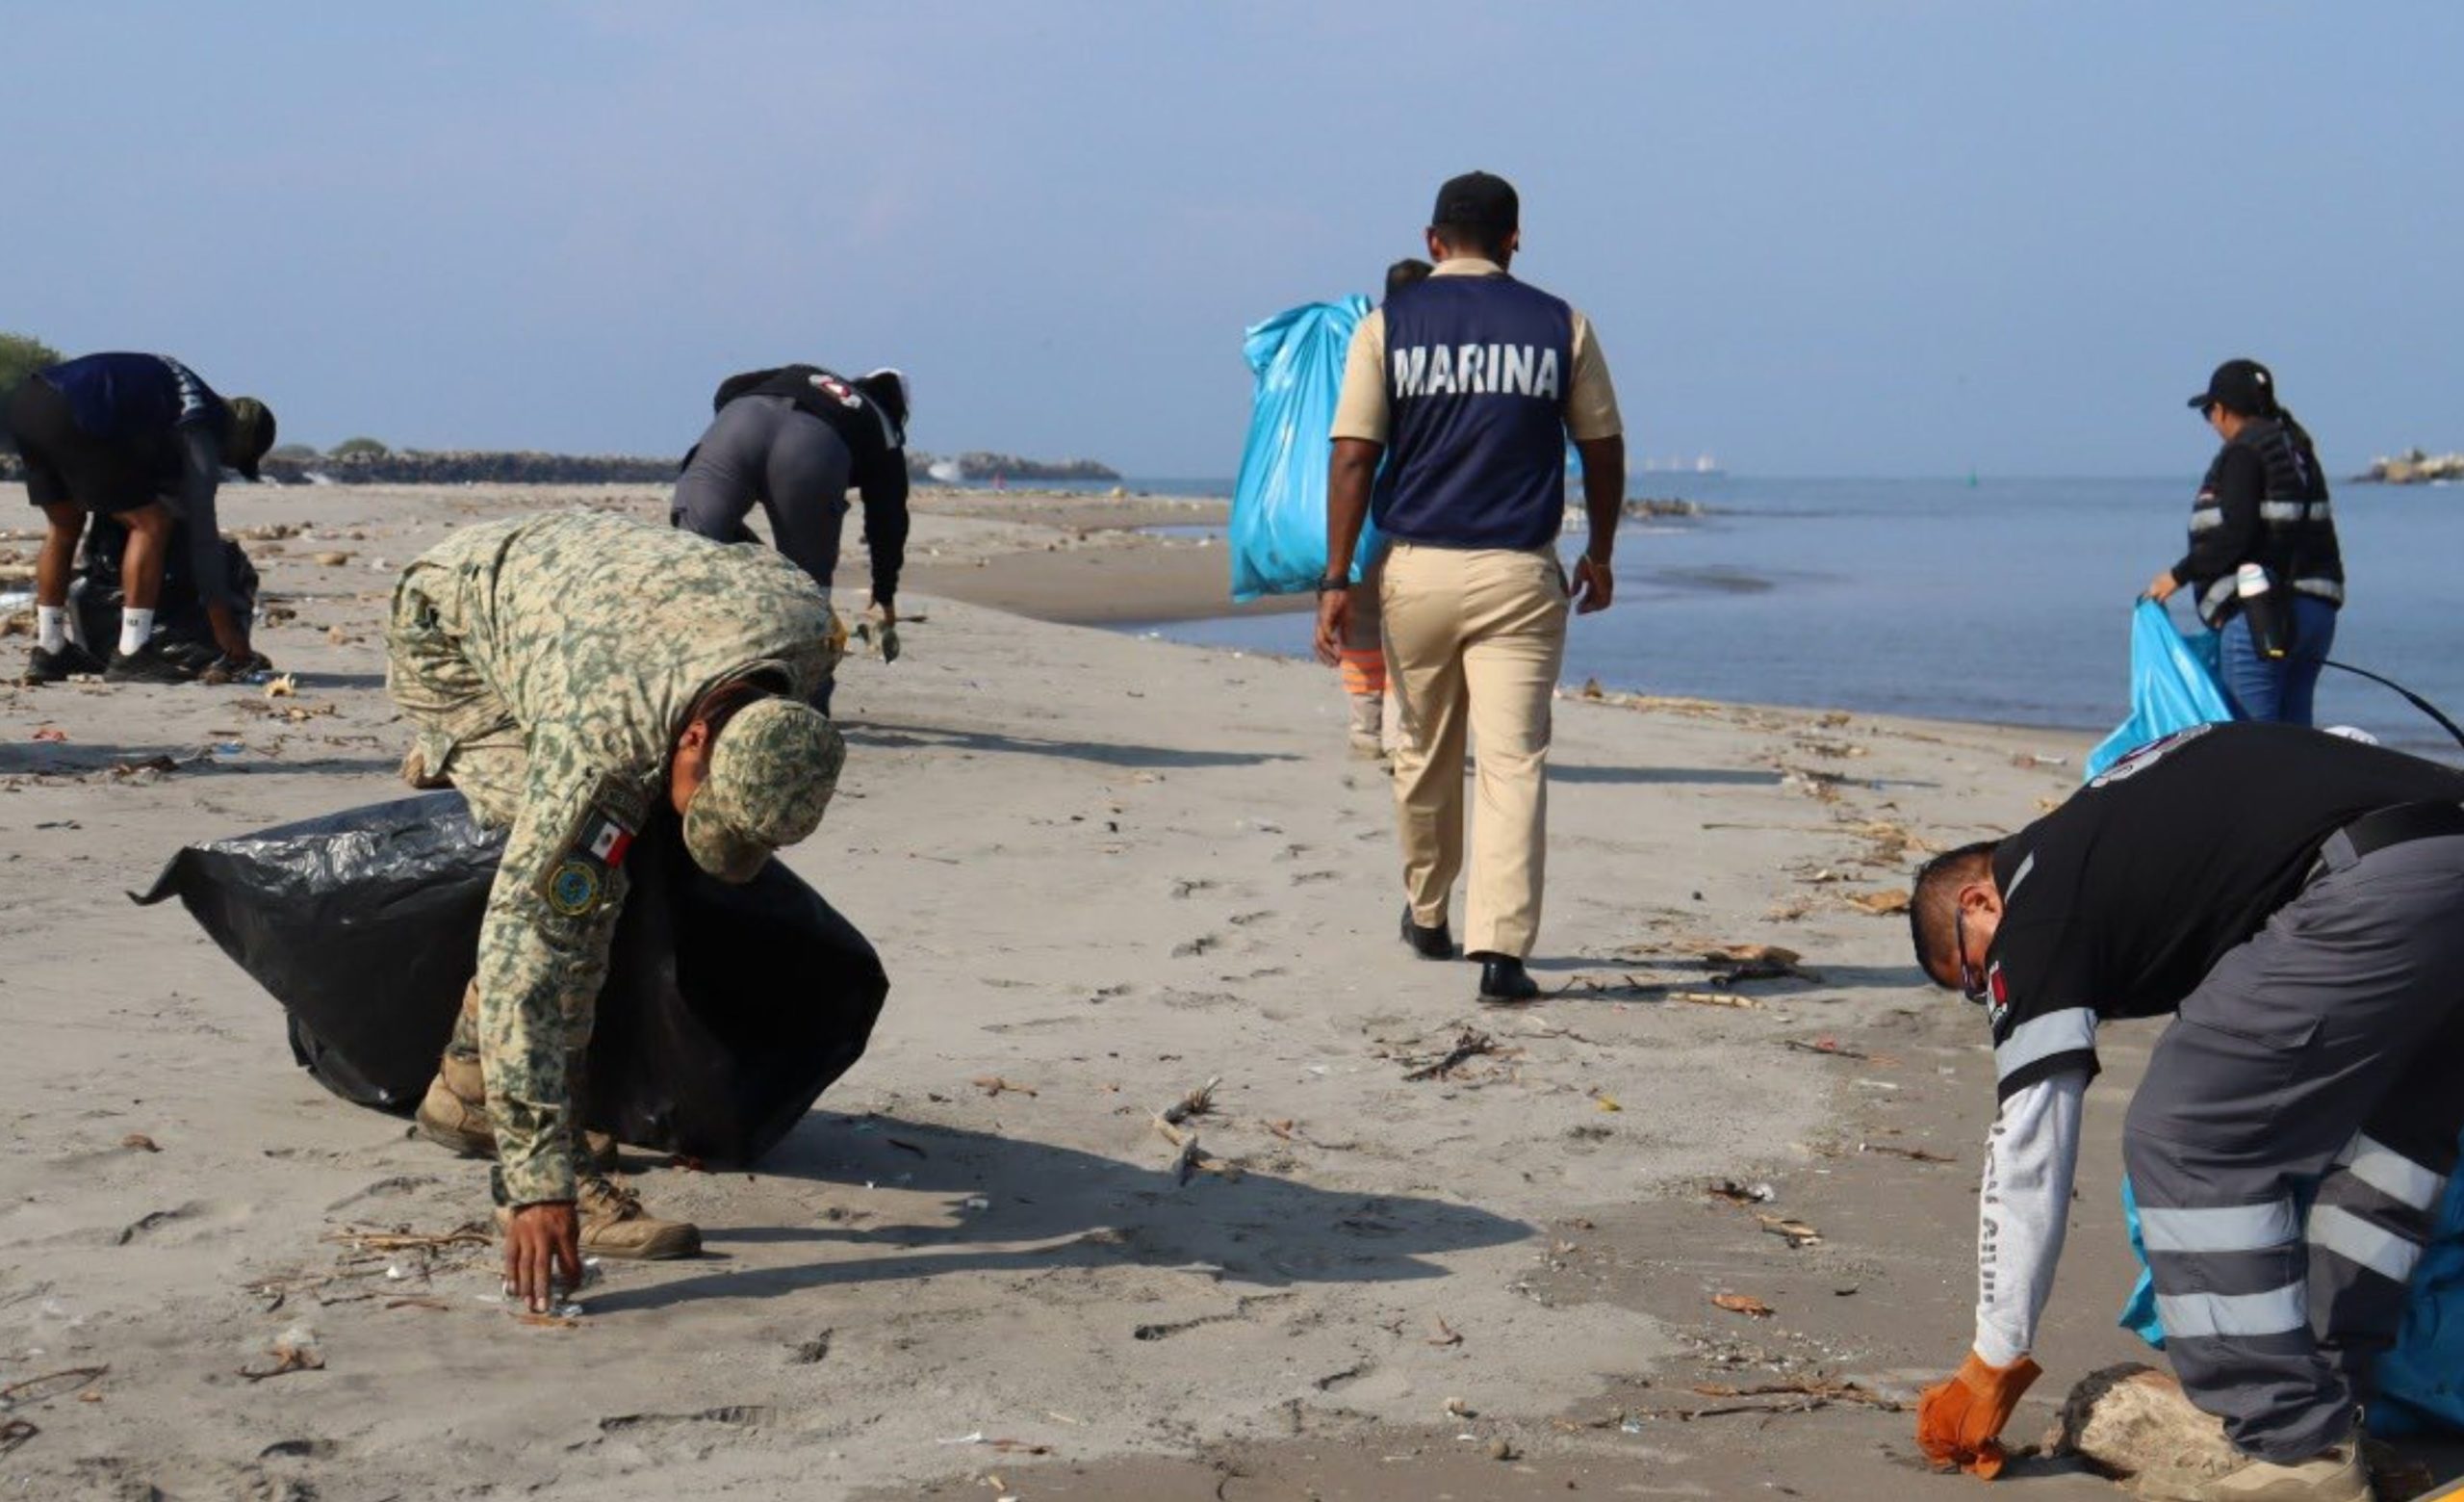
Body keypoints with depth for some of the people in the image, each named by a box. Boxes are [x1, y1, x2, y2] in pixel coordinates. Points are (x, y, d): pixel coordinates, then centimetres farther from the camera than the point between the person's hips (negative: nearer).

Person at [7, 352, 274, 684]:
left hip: (24, 402, 9)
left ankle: (49, 651, 28)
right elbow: (202, 531, 1)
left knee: (65, 525, 25)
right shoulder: (203, 428, 3)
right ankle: (131, 656, -2)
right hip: (70, 419, -9)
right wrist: (224, 623, 4)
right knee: (151, 523, 0)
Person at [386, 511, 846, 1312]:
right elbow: (521, 944, -44)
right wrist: (540, 1183, -47)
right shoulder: (599, 733, -44)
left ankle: (466, 1088, 24)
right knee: (574, 892, -22)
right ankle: (539, 1174, -18)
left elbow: (749, 562, -1)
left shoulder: (806, 621, -28)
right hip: (449, 634, -7)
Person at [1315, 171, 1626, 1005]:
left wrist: (1337, 577, -3)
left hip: (1416, 569, 1)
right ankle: (1501, 947, -15)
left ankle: (1427, 916, 35)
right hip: (1520, 574, -1)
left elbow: (1354, 456, -4)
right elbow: (1603, 447, 8)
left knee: (1424, 757, 18)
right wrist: (1599, 554, 22)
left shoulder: (1387, 325, 2)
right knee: (1514, 763, -3)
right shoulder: (1560, 325, 3)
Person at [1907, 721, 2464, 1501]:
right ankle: (2331, 1419, 26)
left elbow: (2027, 1150, 9)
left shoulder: (2038, 899, 9)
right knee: (2388, 1143, 24)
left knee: (2186, 1143, 1)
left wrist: (1994, 1363, 15)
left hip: (2377, 894, -9)